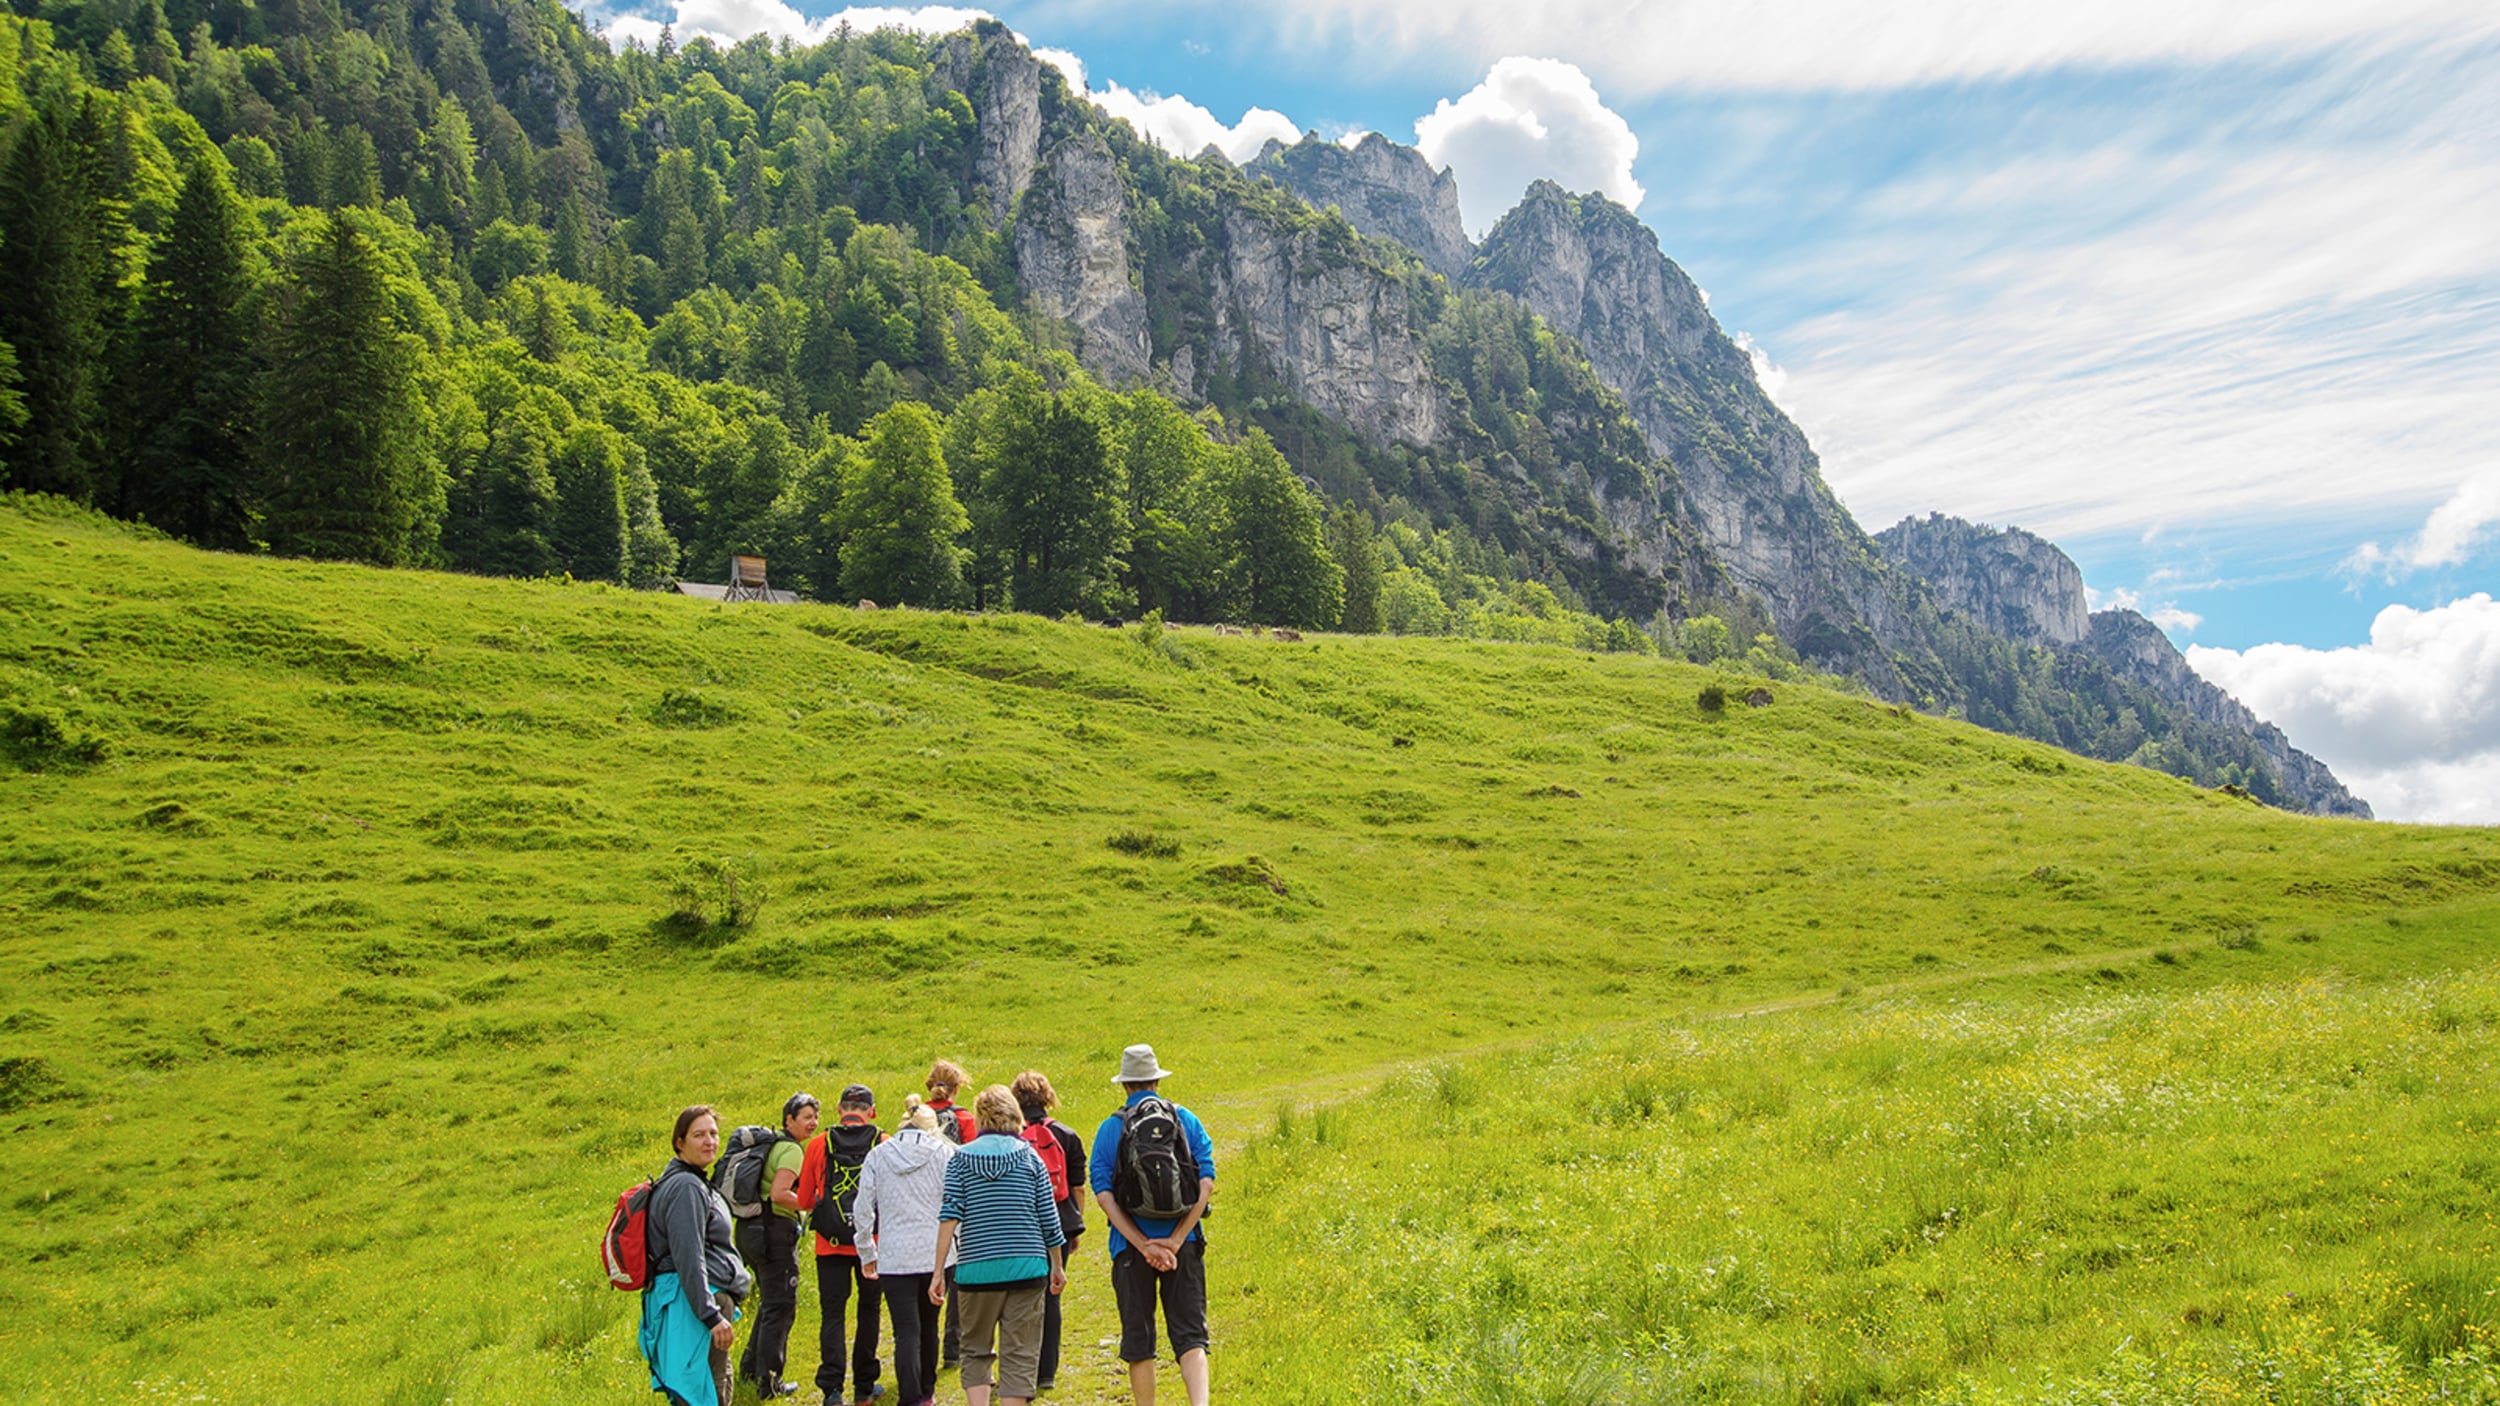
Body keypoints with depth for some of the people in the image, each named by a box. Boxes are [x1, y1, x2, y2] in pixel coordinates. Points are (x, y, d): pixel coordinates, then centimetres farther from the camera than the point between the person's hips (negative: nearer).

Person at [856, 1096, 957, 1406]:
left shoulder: (878, 1155, 3)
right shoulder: (943, 1152, -1)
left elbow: (863, 1209, 3)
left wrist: (867, 1253, 13)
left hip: (894, 1256, -1)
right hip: (935, 1253, 1)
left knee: (906, 1332, -1)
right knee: (929, 1325, 19)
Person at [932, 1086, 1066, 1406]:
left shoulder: (960, 1158, 3)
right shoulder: (1030, 1157, 5)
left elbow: (950, 1215, -6)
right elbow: (1048, 1219, 6)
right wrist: (1057, 1266, 19)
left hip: (976, 1269, 0)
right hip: (1026, 1268, 0)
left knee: (976, 1352, 15)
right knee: (1020, 1356, 5)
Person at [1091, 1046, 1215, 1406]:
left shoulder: (1110, 1128, 2)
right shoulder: (1187, 1120, 5)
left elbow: (1103, 1193, -7)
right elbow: (1206, 1183, -4)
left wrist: (1144, 1244, -10)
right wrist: (1175, 1240, -8)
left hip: (1130, 1245, -1)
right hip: (1183, 1242, 1)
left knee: (1138, 1339, 11)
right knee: (1190, 1334, 2)